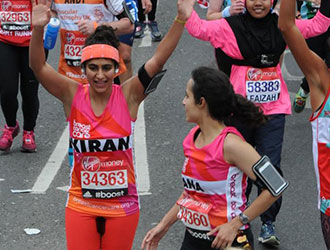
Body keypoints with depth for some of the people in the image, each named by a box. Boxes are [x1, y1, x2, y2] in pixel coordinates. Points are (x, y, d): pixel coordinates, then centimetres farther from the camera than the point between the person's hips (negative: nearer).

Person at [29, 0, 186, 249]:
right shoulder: (73, 95, -7)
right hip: (81, 206, 0)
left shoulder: (128, 96, -8)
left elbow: (158, 59, -16)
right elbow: (38, 66, -18)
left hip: (123, 205, 0)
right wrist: (38, 29, -36)